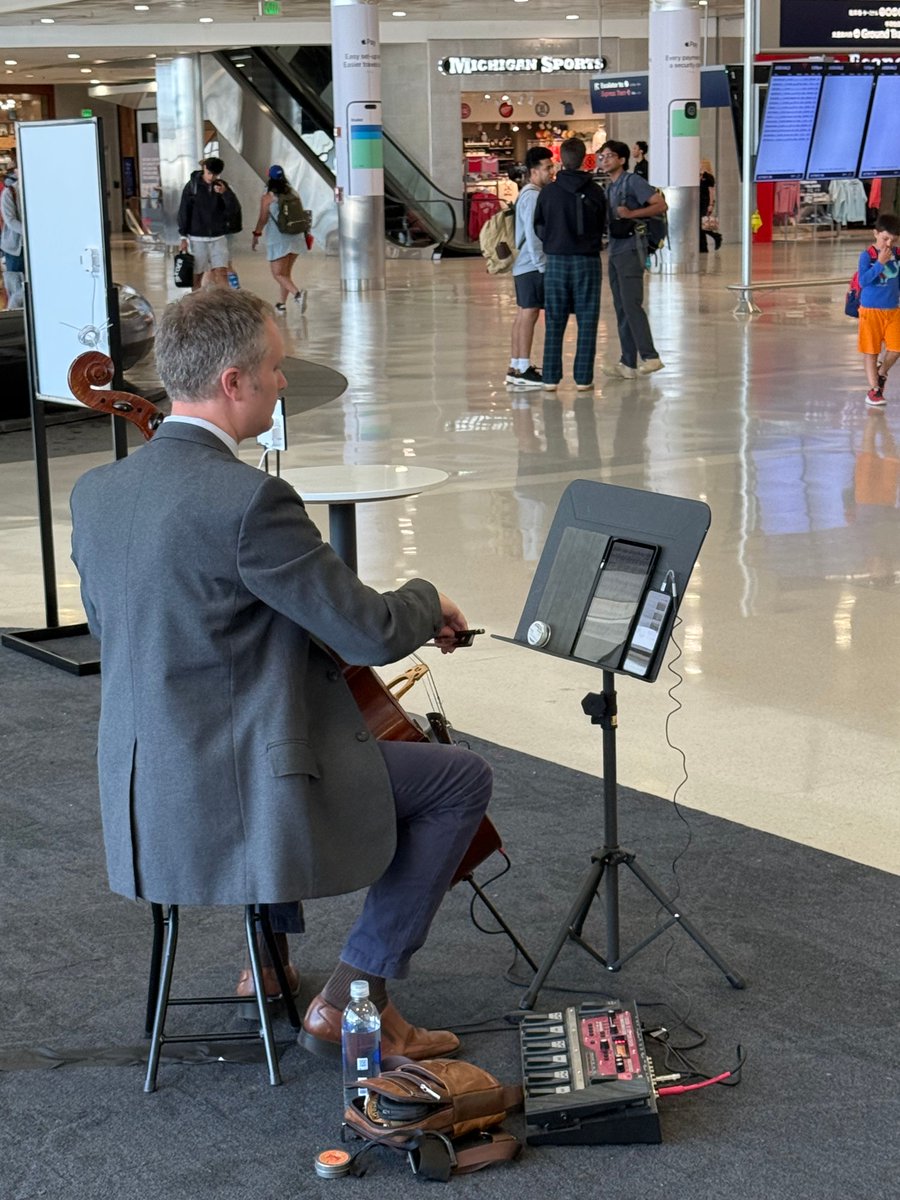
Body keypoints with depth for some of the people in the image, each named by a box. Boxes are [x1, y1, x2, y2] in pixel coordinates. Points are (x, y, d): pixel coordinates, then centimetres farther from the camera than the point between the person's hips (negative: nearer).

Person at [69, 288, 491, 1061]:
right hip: (233, 799, -8)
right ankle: (350, 1001, 8)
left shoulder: (96, 492, 2)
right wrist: (428, 602, 5)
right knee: (462, 779, 6)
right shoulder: (249, 499, -22)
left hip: (137, 803, 9)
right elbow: (373, 634, -18)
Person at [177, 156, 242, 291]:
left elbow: (235, 208, -4)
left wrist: (225, 193, -21)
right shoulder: (192, 185, -3)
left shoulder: (222, 186, 2)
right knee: (197, 276, 5)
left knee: (222, 274, -8)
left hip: (218, 237, 1)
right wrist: (183, 236, -5)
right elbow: (184, 212, -1)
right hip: (197, 238, -1)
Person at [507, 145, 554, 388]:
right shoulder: (533, 196, -15)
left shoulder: (528, 194, 16)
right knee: (529, 313, -8)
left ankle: (515, 367, 14)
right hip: (532, 266, -10)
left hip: (524, 265, 10)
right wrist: (541, 264, -17)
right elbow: (532, 234, -19)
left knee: (523, 314, 11)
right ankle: (523, 370, -7)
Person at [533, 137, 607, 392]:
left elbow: (538, 227, 3)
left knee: (554, 323, 7)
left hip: (556, 261, 1)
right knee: (587, 321, 5)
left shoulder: (548, 192, -5)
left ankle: (551, 378, 7)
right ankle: (583, 378, 3)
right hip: (587, 260, -1)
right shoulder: (595, 192, -5)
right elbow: (602, 226, 5)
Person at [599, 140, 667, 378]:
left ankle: (650, 356, -15)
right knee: (621, 308, 8)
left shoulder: (632, 181, -7)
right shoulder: (609, 188, 19)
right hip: (615, 250, 9)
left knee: (631, 304, -15)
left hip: (630, 249, -9)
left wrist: (632, 213, -20)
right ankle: (628, 363, 10)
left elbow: (661, 205, -14)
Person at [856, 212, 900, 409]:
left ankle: (881, 373, 26)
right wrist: (880, 263, -27)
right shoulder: (867, 256, -12)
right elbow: (863, 281, -21)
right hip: (871, 310, -4)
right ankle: (873, 389, 14)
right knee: (871, 351, 4)